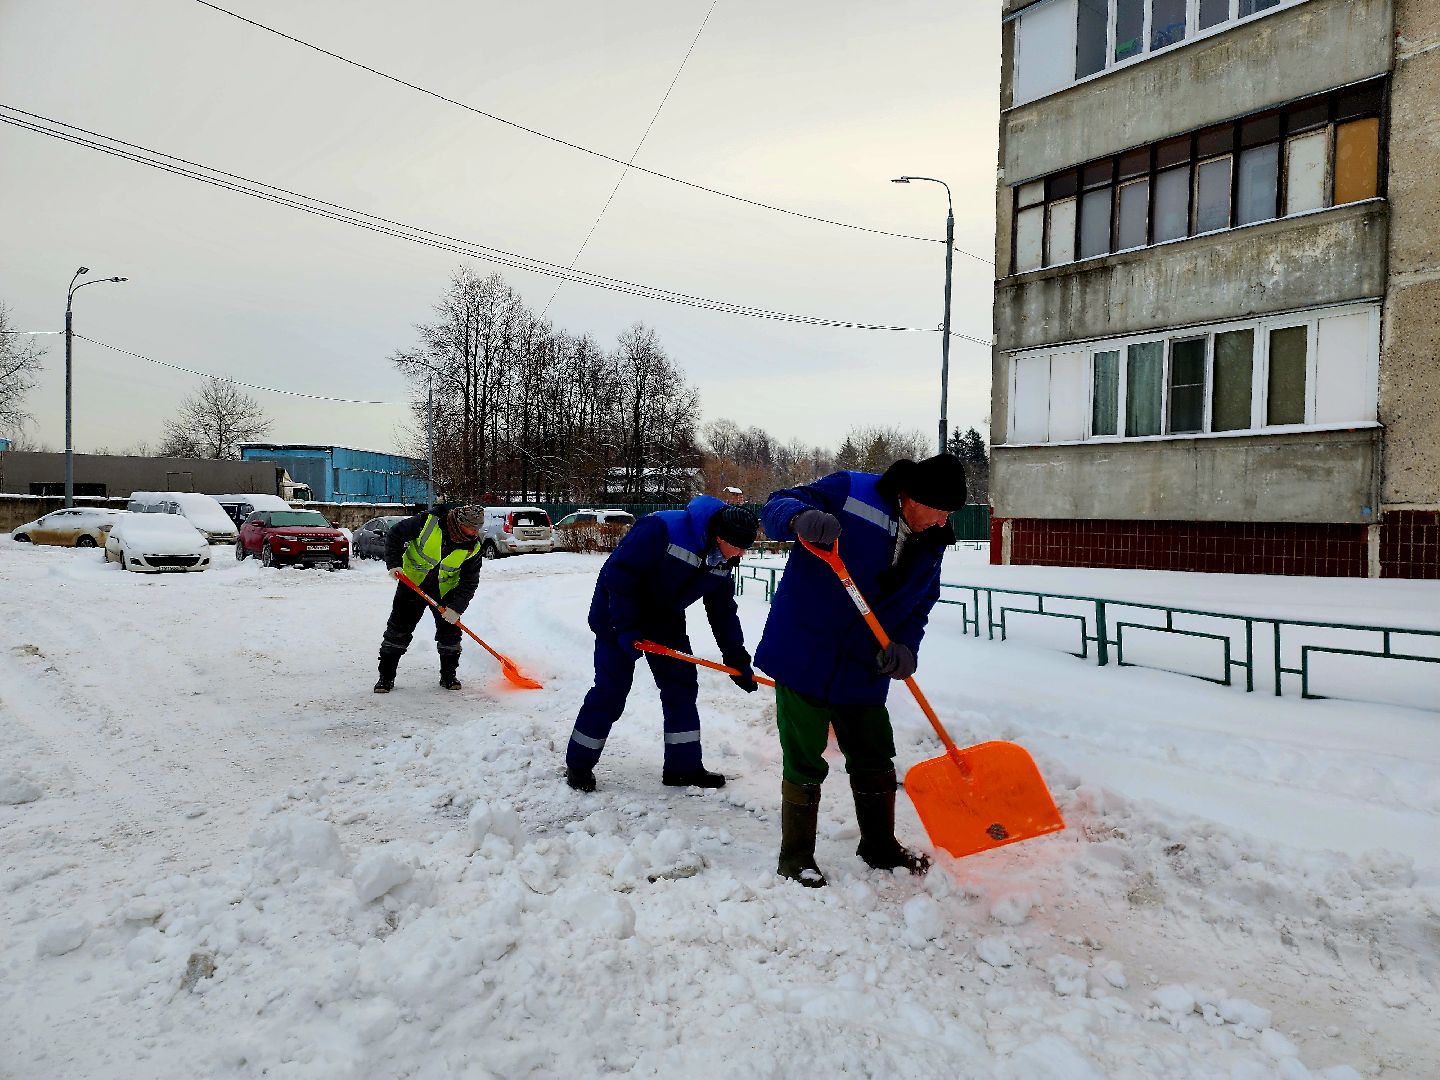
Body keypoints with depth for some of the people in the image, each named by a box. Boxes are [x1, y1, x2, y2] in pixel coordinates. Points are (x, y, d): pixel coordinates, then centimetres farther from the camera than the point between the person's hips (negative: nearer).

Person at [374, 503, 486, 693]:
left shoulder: (473, 546, -16)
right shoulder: (429, 521, -25)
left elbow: (469, 581, -12)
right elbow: (395, 535, -15)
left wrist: (457, 607, -21)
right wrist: (394, 563, -24)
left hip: (445, 590, 2)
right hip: (412, 582, -2)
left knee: (450, 630, 1)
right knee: (398, 629, -1)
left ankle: (449, 675, 19)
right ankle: (386, 676, 10)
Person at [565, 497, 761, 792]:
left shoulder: (722, 562, -8)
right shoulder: (661, 528, -33)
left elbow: (723, 612, 3)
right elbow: (619, 574, -31)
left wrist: (738, 661, 1)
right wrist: (627, 627, -30)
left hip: (665, 619, 7)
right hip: (618, 613, -7)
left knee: (681, 685, 3)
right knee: (611, 689, -5)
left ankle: (684, 767, 14)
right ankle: (578, 765, 13)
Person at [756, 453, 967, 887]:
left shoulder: (931, 545, 5)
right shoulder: (848, 492, -14)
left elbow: (919, 607, 9)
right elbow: (776, 507, -16)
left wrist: (904, 647, -12)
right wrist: (801, 516, -41)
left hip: (863, 670, 6)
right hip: (803, 655, -6)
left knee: (875, 760, 16)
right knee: (804, 762, 0)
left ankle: (880, 846, 38)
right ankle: (795, 857, 19)